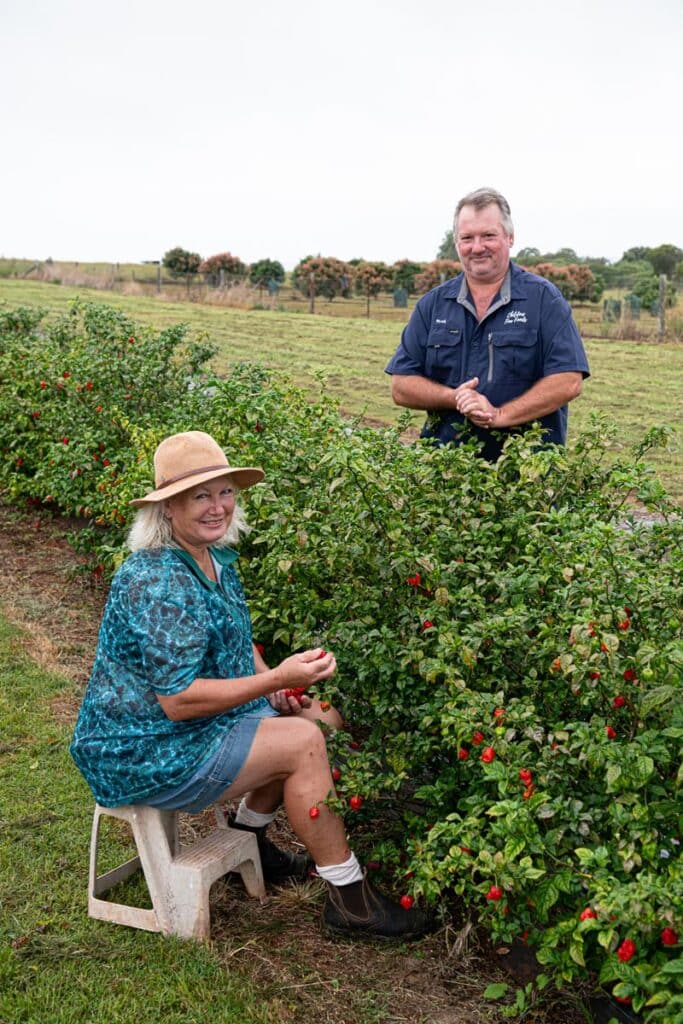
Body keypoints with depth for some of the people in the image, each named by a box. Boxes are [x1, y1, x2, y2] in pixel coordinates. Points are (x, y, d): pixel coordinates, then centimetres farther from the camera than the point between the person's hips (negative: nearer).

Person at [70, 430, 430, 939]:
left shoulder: (215, 559, 4)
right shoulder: (158, 583, -27)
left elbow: (235, 644, 18)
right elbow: (177, 701, -29)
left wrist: (277, 686, 0)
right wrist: (277, 679, -30)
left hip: (203, 720, 10)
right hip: (143, 755, -10)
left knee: (323, 718, 6)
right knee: (303, 742, -18)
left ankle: (249, 840, 21)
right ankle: (349, 897, -6)